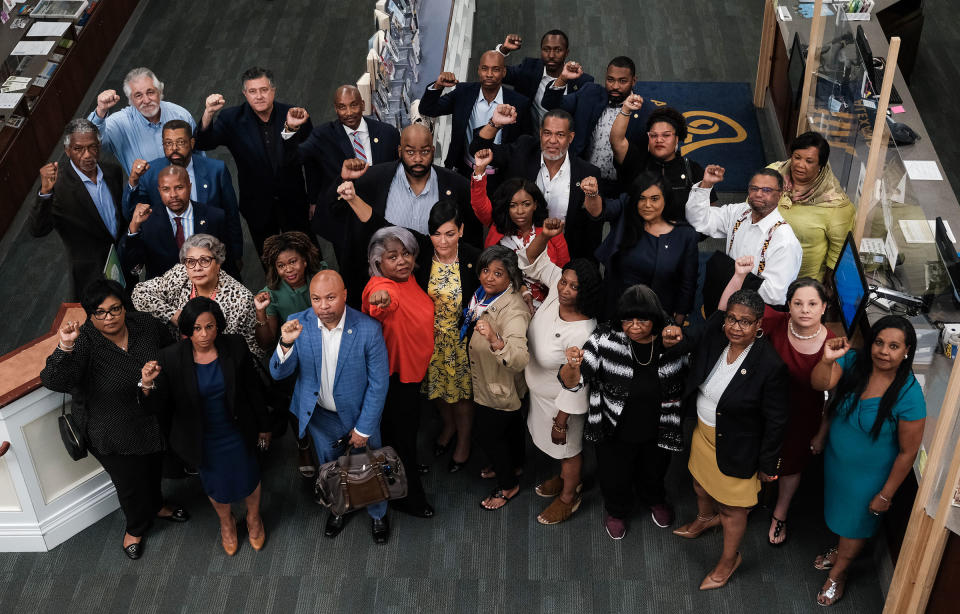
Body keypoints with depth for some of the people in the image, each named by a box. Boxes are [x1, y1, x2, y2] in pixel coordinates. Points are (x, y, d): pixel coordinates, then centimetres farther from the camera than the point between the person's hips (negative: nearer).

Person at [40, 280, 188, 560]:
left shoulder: (145, 325, -15)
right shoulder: (84, 343, -29)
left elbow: (173, 352, 6)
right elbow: (54, 380, -45)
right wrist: (65, 347, -58)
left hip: (154, 420, 5)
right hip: (113, 436, -4)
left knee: (154, 468, 29)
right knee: (130, 483, 16)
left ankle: (156, 506, 62)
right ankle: (136, 527, 48)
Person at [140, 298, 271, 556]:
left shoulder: (235, 347, -18)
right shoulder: (171, 358, -20)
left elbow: (252, 389, -5)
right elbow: (163, 406, -17)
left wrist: (263, 426, 4)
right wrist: (148, 385, -38)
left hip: (237, 432, 0)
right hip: (203, 439, 0)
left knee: (249, 478, 20)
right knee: (217, 486, 21)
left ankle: (253, 518, 54)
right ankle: (226, 522, 55)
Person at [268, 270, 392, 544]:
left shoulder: (368, 329, -28)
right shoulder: (298, 324, -21)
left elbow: (378, 383, -18)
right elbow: (278, 373, -19)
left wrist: (364, 428, -14)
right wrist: (286, 343, -40)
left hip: (359, 413, -2)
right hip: (320, 415, 2)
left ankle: (378, 514, 49)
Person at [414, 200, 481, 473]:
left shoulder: (474, 258, -22)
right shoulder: (421, 257, -14)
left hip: (462, 338, -3)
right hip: (431, 338, 3)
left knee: (462, 392, 16)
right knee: (437, 385, 24)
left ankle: (463, 441, 42)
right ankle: (448, 426, 54)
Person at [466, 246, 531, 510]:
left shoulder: (513, 311, -36)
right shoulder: (484, 295, -9)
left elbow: (520, 359, -51)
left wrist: (495, 339, -63)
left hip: (501, 387, -8)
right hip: (489, 381, 8)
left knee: (486, 432, 9)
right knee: (510, 424, 29)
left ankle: (508, 484, 33)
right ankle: (513, 465, 54)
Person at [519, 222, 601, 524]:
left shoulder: (581, 334, -39)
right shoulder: (556, 288, -19)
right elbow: (532, 262, -9)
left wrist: (561, 422, -20)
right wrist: (544, 236, -28)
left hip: (560, 401, -7)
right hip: (539, 391, 8)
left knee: (568, 448, 20)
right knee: (557, 446, 31)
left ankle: (568, 497, 45)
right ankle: (567, 478, 58)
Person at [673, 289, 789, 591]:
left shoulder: (770, 365, -32)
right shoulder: (714, 333, -17)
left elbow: (776, 421, -20)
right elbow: (692, 342, 11)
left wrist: (767, 464, -12)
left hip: (736, 447, -6)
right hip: (703, 430, 6)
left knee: (732, 508, 16)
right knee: (701, 481, 33)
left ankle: (729, 559, 42)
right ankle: (705, 518, 66)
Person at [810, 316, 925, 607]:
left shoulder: (909, 395, -31)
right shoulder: (854, 361, -20)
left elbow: (908, 452, -22)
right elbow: (820, 384, -27)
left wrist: (886, 494, -15)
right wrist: (827, 361, -48)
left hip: (869, 474, -4)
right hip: (836, 458, 4)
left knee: (856, 524, 21)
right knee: (839, 510, 29)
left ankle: (837, 574, 48)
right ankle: (840, 550, 60)